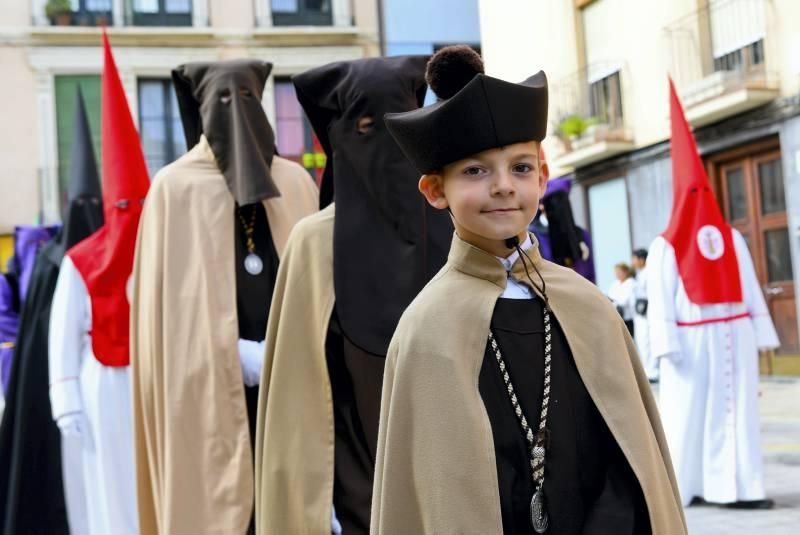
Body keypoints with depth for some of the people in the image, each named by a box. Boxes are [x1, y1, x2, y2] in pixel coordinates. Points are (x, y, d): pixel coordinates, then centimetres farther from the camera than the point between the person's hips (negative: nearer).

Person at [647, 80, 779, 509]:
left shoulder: (732, 238, 12)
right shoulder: (665, 247, 0)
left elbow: (750, 289, 10)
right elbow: (660, 300, -7)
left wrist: (761, 333, 5)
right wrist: (667, 343, -15)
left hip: (733, 336, 4)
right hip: (692, 339, -4)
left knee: (737, 410, 1)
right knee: (688, 412, -2)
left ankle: (740, 487, 3)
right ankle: (679, 486, 5)